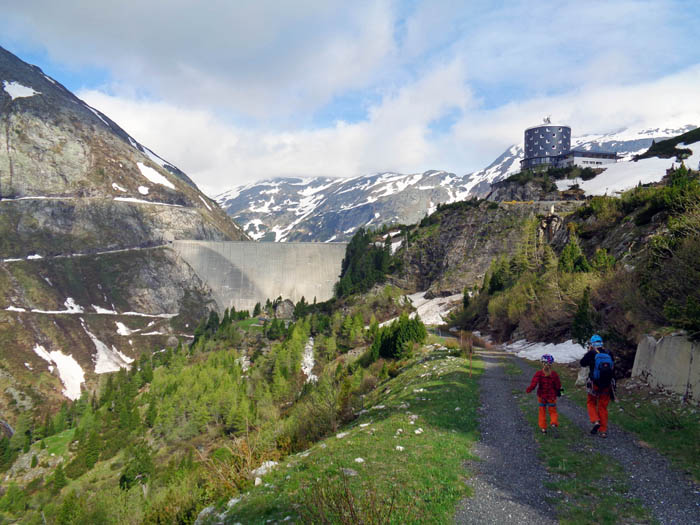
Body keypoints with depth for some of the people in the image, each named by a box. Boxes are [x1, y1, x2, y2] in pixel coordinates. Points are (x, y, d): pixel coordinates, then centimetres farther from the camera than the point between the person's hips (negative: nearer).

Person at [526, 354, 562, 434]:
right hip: (551, 396, 0)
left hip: (541, 396, 0)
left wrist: (528, 390, -9)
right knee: (553, 411, 16)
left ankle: (543, 428, 17)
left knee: (542, 411, 16)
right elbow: (558, 386, -5)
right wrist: (558, 392, 14)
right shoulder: (554, 374, -14)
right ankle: (554, 423, -9)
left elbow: (533, 384, -24)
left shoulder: (538, 374, -17)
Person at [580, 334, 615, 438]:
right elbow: (612, 364, 15)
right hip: (607, 385, 3)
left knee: (591, 403, 18)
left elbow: (582, 363, 1)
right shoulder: (609, 353, -2)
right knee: (603, 407, 14)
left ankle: (595, 421, -5)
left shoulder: (591, 354, -12)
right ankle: (603, 430, 15)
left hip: (594, 384, -3)